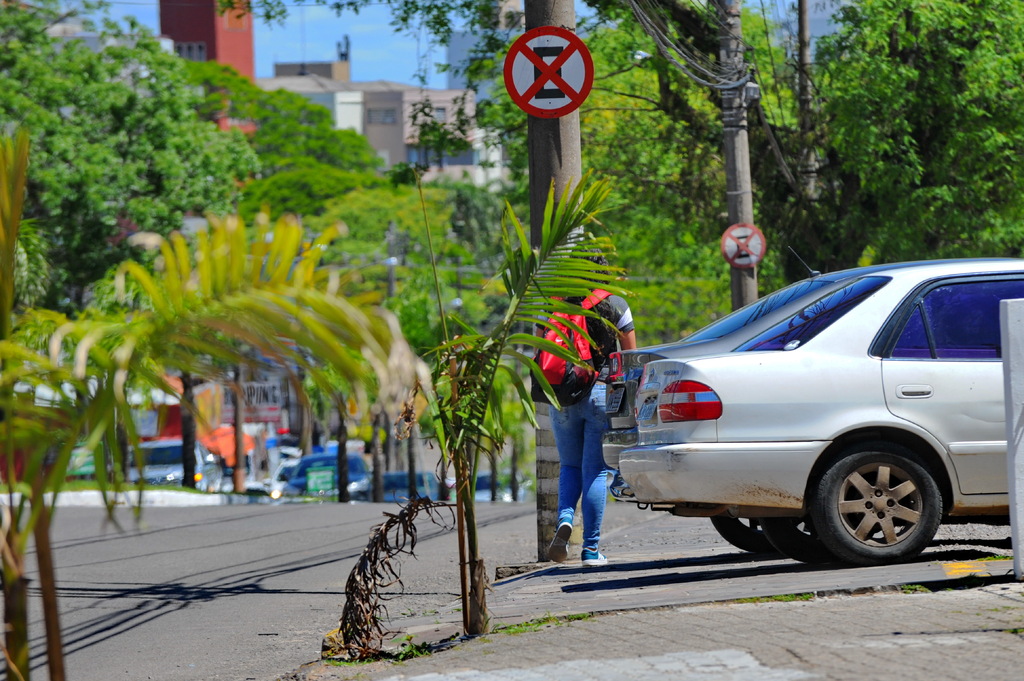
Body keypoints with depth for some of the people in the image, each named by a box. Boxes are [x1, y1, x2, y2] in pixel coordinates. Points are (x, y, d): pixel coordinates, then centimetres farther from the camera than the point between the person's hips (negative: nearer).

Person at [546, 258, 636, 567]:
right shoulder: (615, 305, -1)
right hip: (602, 393, -2)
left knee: (570, 466, 17)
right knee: (595, 471, 3)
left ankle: (565, 519, -10)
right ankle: (591, 548, 2)